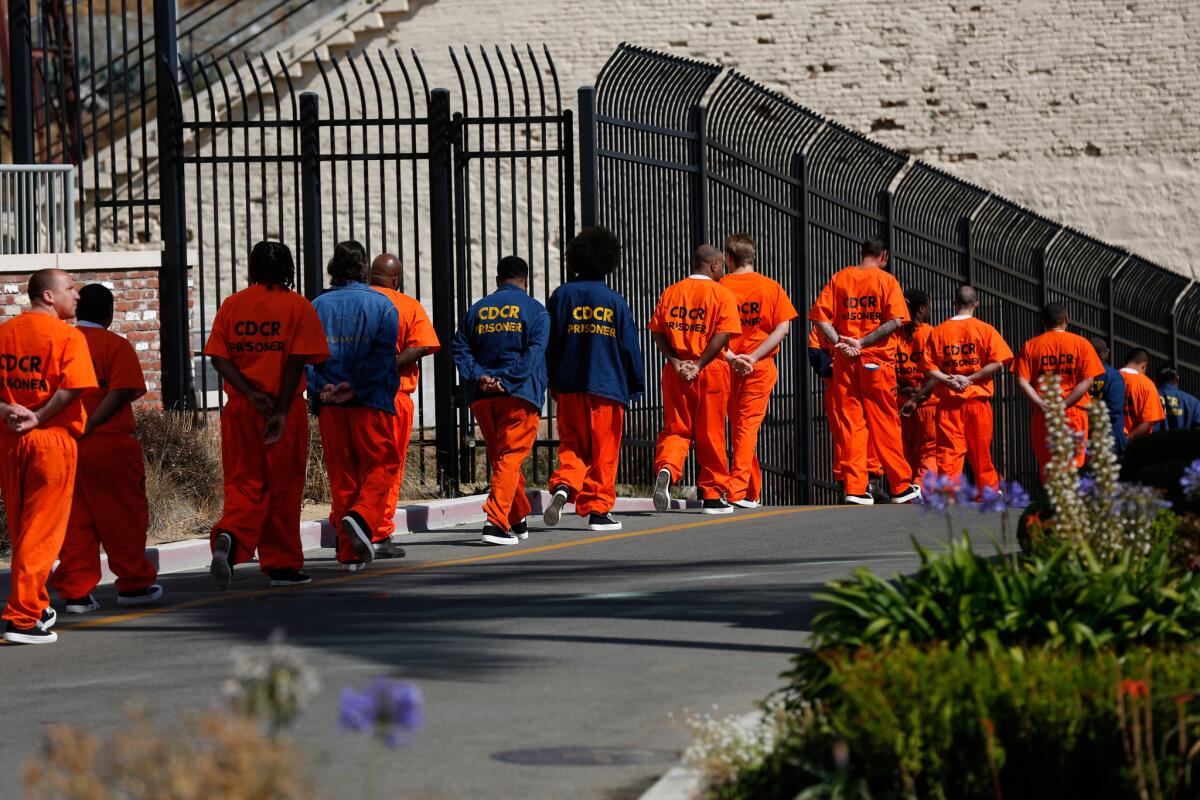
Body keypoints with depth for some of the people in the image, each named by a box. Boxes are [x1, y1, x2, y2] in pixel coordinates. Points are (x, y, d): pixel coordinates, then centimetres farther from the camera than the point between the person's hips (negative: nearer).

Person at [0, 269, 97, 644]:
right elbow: (71, 388, -19)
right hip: (51, 440, -5)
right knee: (43, 531, -1)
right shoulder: (68, 336, -8)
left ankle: (35, 605, 29)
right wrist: (38, 418, -11)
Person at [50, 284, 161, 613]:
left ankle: (75, 592, 6)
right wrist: (89, 426, -18)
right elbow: (121, 393, -16)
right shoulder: (116, 345, -5)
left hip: (62, 446, 4)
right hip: (109, 444, -4)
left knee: (73, 520, 7)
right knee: (124, 516, 8)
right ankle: (134, 584, 16)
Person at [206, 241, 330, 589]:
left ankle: (229, 537, -22)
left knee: (244, 483, 7)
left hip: (240, 408, 2)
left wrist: (250, 393, -10)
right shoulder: (297, 306, -1)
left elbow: (218, 357, -2)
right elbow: (296, 361, -11)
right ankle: (282, 566, 15)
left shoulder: (231, 305, 8)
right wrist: (282, 410, -13)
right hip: (284, 408, -2)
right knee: (283, 488, 8)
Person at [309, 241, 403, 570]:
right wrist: (354, 386, -12)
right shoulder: (381, 305, 1)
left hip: (329, 405, 3)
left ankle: (349, 552, 7)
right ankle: (363, 517, -21)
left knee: (341, 474, 8)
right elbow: (383, 355, -10)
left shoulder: (317, 307, 8)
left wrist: (321, 386, -9)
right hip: (371, 405, -3)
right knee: (380, 467, 6)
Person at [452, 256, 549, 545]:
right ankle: (496, 521, -22)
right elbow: (533, 352, -11)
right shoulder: (535, 310, 2)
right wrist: (507, 381, -15)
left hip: (482, 398, 4)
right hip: (520, 395, -4)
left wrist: (478, 376, -6)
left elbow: (460, 349, 4)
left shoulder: (477, 310, 13)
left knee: (499, 458, 15)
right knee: (510, 458, -7)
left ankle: (518, 520, 27)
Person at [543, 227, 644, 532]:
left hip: (570, 386, 2)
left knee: (572, 443, 10)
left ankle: (563, 485, -17)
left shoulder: (562, 295, 2)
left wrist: (552, 382, 12)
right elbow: (629, 347, 0)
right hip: (608, 386, -2)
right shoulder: (615, 301, -2)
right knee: (604, 451, 5)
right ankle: (599, 509, 6)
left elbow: (549, 343, 3)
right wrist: (635, 386, 10)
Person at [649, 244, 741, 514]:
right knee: (711, 434, 7)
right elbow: (723, 335, -14)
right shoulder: (723, 295, -4)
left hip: (675, 372, 3)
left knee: (675, 429, 9)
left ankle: (666, 469, -20)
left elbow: (657, 332, 2)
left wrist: (675, 360, -4)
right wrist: (699, 365, -13)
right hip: (711, 371, -3)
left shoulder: (670, 292, 9)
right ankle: (712, 496, 13)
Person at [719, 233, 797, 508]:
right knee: (748, 426, 0)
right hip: (760, 367, 0)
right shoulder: (770, 287, 1)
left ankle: (753, 493, 19)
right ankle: (737, 491, -10)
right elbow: (783, 328, -6)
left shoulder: (719, 287, -1)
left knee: (737, 425, 13)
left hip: (727, 366, 0)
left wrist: (729, 357, -14)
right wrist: (753, 357, -12)